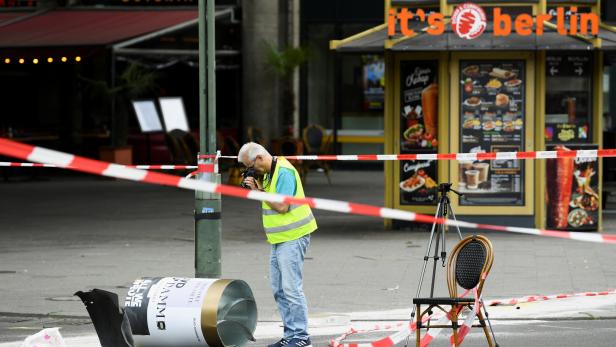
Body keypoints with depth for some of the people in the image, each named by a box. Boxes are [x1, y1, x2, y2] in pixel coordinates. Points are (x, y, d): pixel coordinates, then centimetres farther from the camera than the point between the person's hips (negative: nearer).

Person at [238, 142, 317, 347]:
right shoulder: (268, 173, 12)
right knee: (279, 290, 11)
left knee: (291, 288, -10)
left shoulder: (284, 172, -17)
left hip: (292, 238, -10)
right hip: (279, 238, 10)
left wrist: (258, 191, -13)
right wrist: (258, 188, 2)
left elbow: (282, 206, -21)